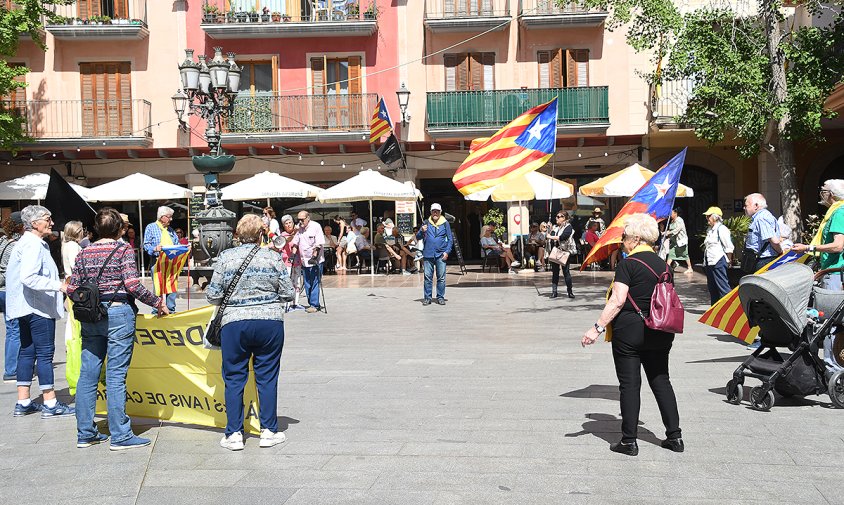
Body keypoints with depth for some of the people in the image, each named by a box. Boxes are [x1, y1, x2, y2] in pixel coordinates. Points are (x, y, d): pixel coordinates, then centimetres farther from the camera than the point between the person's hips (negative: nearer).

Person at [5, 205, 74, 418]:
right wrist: (58, 286, -24)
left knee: (27, 352, 12)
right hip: (39, 307, -11)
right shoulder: (33, 244, -15)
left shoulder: (27, 242, 17)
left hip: (27, 307, 11)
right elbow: (28, 277, -27)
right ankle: (50, 404, -2)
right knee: (45, 353, -6)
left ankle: (23, 402, 18)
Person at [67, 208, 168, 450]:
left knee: (87, 374, 9)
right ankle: (120, 435, 1)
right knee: (116, 376, -3)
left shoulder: (84, 253, 9)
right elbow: (133, 284, -14)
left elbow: (72, 289, 7)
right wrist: (157, 302, -4)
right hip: (118, 313, -5)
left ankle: (85, 433, 17)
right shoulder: (124, 249, -4)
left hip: (91, 318, 5)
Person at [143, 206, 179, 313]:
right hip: (157, 262, -5)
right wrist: (155, 249, -20)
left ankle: (171, 309, 13)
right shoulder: (151, 227, 4)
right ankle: (156, 311, 0)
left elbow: (177, 243, 23)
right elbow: (146, 245, -2)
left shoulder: (171, 230, 21)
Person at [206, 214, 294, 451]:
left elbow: (213, 295, 0)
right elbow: (288, 293, 1)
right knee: (267, 377, 9)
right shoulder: (273, 257, -1)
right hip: (270, 322, 0)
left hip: (234, 323, 0)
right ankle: (269, 431, 15)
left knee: (234, 378, 10)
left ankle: (234, 434, 12)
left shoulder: (226, 257, -1)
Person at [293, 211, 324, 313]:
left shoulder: (316, 226, -8)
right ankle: (311, 303, 15)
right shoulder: (299, 229, 10)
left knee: (315, 283, -7)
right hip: (304, 261, 6)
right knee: (307, 284, 8)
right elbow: (295, 242, 21)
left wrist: (315, 255, -19)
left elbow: (319, 244, -11)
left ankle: (314, 305, -4)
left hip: (315, 260, -6)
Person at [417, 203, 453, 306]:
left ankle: (440, 297, 10)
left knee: (441, 277, 2)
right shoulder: (427, 223, 7)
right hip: (428, 254, 1)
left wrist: (447, 251, -4)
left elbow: (450, 239, 6)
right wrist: (422, 231, -13)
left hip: (441, 255, -1)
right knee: (428, 277, 2)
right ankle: (427, 298, 8)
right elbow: (418, 237, 8)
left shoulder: (445, 223, 5)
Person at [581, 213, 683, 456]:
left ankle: (629, 441, 5)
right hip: (659, 333, 6)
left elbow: (617, 301, -18)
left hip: (629, 329, -6)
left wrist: (597, 328, -17)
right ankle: (675, 436, 16)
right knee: (661, 380, 14)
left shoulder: (628, 264, -10)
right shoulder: (664, 265, 9)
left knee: (629, 384, 1)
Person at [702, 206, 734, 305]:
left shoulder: (721, 229, -10)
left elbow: (729, 247, -11)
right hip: (709, 262, 10)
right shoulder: (709, 230, 18)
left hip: (718, 261, -10)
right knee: (712, 287, 13)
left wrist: (729, 260, -7)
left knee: (722, 286, -12)